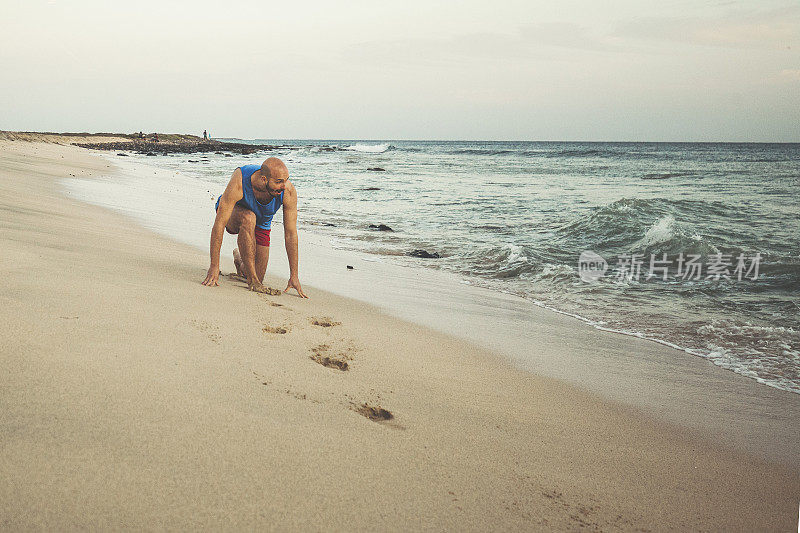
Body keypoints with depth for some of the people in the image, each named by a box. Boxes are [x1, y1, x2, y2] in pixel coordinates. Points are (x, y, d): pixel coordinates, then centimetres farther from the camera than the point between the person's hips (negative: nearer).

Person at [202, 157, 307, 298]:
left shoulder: (289, 192, -33)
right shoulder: (238, 182, -40)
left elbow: (291, 234, -26)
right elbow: (219, 224, -37)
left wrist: (294, 276, -24)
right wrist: (214, 267, -36)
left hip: (261, 223, 3)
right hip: (233, 212, -3)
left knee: (258, 279, -1)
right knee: (248, 218, -40)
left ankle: (240, 260, 35)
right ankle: (252, 280, -26)